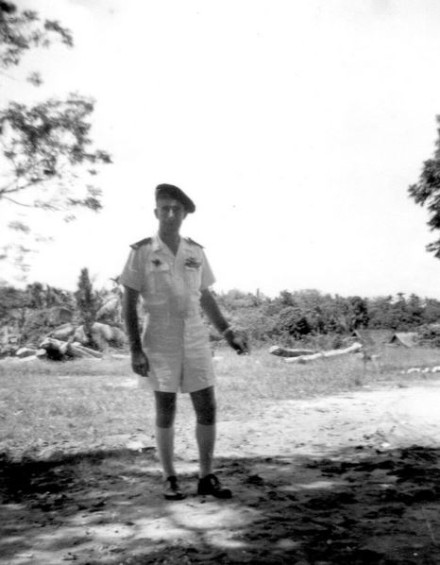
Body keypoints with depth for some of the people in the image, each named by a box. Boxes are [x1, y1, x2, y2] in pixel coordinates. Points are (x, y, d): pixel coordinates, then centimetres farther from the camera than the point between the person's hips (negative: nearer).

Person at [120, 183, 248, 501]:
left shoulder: (195, 252, 5)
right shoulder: (142, 251, -5)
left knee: (207, 409, 3)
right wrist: (135, 349, -12)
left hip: (196, 341, 4)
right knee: (166, 412, 5)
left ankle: (207, 478, 18)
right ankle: (170, 480, 21)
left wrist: (229, 333, 4)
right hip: (159, 343, -3)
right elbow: (129, 303, -5)